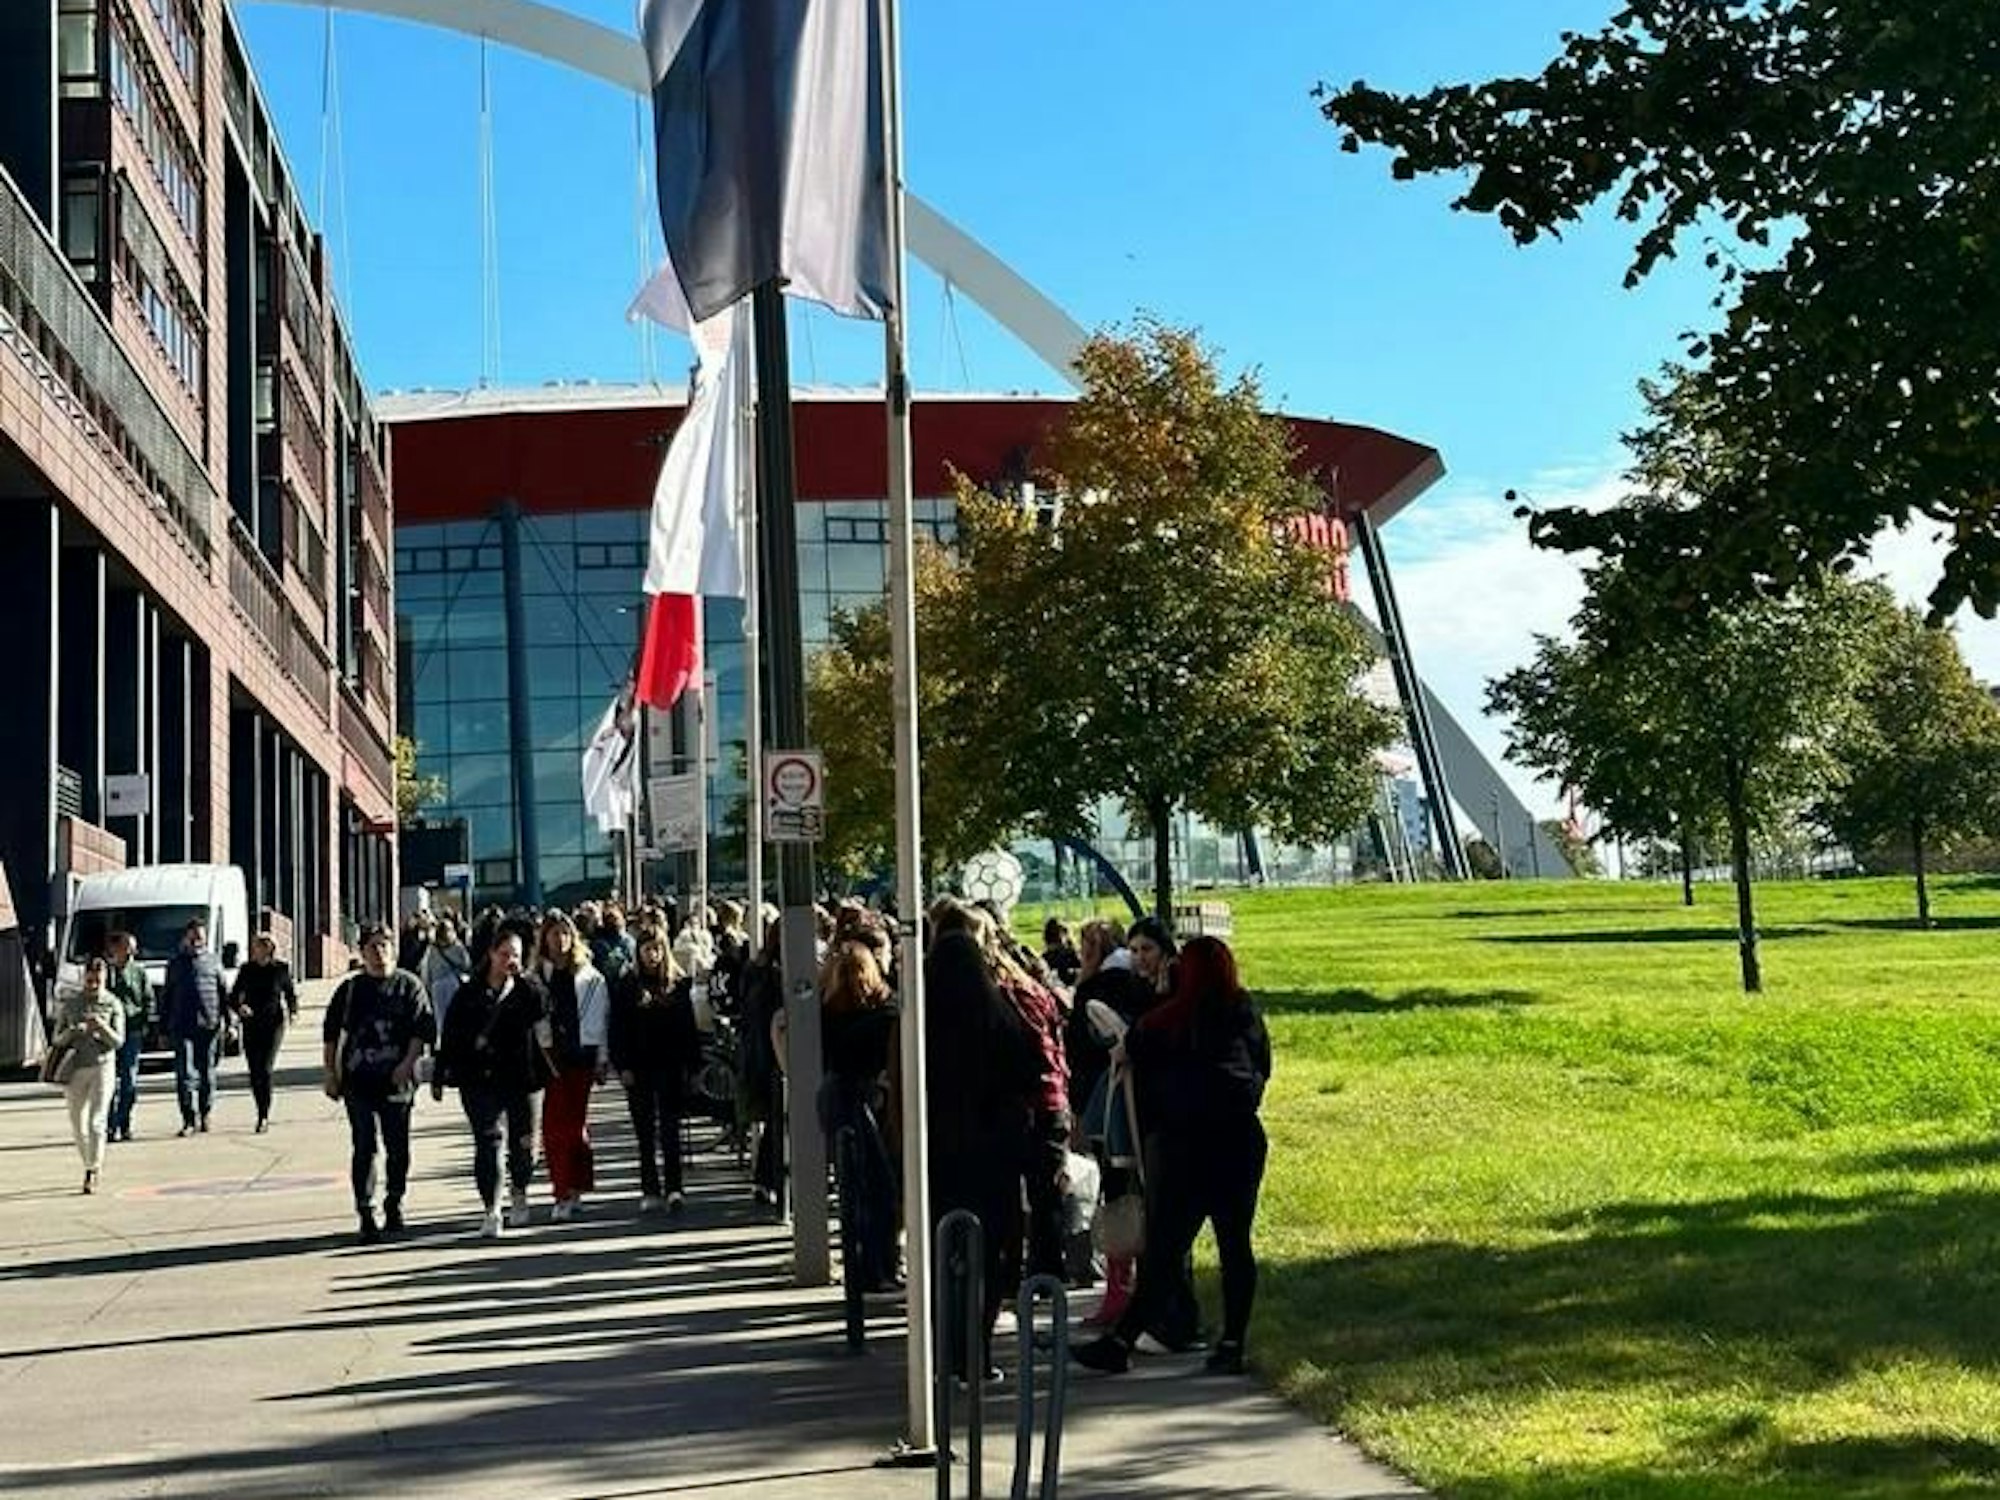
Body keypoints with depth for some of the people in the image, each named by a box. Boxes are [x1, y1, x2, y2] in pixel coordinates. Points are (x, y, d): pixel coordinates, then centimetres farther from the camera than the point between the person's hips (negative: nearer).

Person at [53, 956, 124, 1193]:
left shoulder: (113, 1004, -2)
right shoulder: (69, 1003, 2)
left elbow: (118, 1041, -5)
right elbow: (58, 1039, 5)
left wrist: (103, 1027, -23)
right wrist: (72, 1032, -17)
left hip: (102, 1067, -3)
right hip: (74, 1069, 3)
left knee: (96, 1122, -12)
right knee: (78, 1124, 9)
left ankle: (91, 1174, -9)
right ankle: (93, 1165, 27)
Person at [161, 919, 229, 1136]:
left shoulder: (213, 962, 12)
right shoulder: (175, 963, 13)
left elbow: (223, 994, 13)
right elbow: (166, 998, 14)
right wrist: (164, 1029, 9)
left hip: (209, 1026, 1)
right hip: (182, 1026, -1)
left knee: (207, 1072, 7)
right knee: (185, 1072, -9)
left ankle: (204, 1114, 19)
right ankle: (189, 1119, -12)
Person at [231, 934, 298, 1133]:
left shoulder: (281, 969, 0)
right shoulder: (246, 970, 6)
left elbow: (291, 993, 14)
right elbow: (233, 997, 8)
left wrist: (293, 1012, -2)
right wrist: (239, 1007, -13)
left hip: (273, 1025, -3)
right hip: (251, 1026, 3)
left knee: (265, 1070, -13)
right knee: (254, 1073, 4)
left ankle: (264, 1116, -8)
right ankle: (263, 1114, 21)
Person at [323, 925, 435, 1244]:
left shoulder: (408, 985, 3)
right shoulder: (350, 989, 9)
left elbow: (423, 1028, -4)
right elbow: (331, 1032, 14)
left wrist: (407, 1063, -15)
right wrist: (331, 1072, 8)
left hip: (397, 1079, 0)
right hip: (357, 1079, 0)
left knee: (397, 1148, 8)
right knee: (364, 1147, -6)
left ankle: (394, 1206, 24)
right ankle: (366, 1213, -7)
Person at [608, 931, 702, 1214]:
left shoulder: (679, 984, 4)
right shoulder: (626, 986, 3)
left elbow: (689, 1026, 5)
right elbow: (616, 1029, 2)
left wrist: (690, 1063, -1)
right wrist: (622, 1066, -6)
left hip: (671, 1066, 0)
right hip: (639, 1069, 0)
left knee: (670, 1130, -4)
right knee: (645, 1132, 5)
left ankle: (673, 1188, -6)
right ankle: (650, 1191, 9)